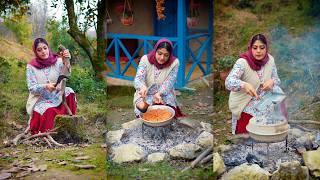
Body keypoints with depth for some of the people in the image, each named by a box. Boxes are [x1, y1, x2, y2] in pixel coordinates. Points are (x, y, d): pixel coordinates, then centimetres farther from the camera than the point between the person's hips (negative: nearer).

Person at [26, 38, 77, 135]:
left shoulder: (57, 61, -4)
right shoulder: (31, 66, -5)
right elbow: (32, 88, -11)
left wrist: (65, 62, -44)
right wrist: (46, 86, -31)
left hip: (56, 98, 2)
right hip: (40, 100, -2)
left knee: (68, 91, -26)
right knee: (49, 112, -32)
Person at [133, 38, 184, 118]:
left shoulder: (174, 63, -12)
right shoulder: (145, 59, -11)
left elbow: (168, 84, -15)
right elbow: (138, 79, -19)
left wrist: (159, 94, -35)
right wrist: (142, 87, -43)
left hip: (164, 96, 0)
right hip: (145, 95, 0)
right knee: (142, 107, -27)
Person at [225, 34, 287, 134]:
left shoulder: (270, 60, -5)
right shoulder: (242, 62, -21)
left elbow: (276, 79, 7)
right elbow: (229, 82, -33)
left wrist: (271, 81, -18)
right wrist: (245, 85, -53)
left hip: (263, 100, 5)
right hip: (245, 104, -5)